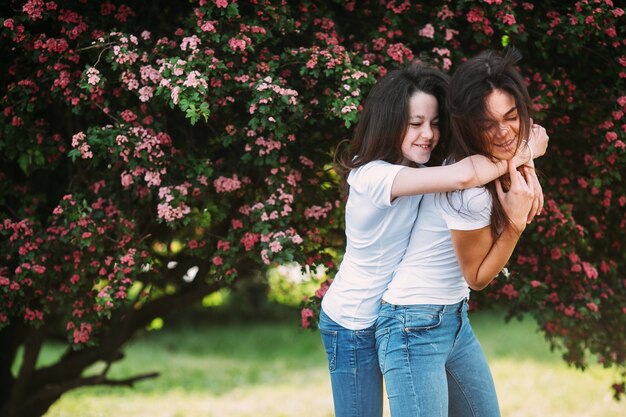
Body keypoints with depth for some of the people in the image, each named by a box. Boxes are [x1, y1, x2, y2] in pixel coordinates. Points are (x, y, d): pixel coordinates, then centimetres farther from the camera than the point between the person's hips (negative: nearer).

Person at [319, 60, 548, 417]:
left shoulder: (417, 164, -2)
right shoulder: (373, 176, -27)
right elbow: (462, 176, -41)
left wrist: (522, 168, -23)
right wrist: (524, 153, -27)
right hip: (354, 325, -8)